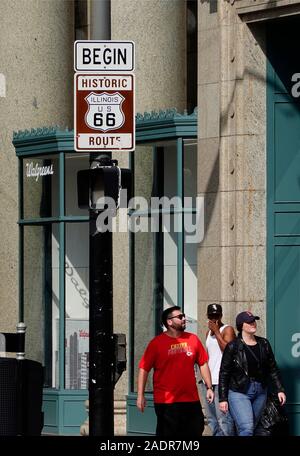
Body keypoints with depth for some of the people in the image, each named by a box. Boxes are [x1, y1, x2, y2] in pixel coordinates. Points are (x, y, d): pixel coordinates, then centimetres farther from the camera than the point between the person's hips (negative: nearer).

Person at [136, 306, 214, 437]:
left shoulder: (193, 339, 7)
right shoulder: (156, 343, -4)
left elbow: (203, 364, 14)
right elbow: (144, 369, -5)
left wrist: (209, 388, 10)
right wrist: (140, 395, -10)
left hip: (191, 401, 4)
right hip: (166, 402, -4)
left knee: (196, 431, 8)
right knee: (167, 435, 2)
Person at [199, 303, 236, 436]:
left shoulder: (227, 330, -4)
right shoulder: (209, 333, 19)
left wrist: (216, 331, -14)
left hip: (221, 381, -8)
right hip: (208, 380, 8)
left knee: (223, 419, -14)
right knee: (212, 420, 9)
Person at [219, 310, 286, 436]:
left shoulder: (264, 344, 7)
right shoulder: (233, 346, -6)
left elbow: (272, 369, 12)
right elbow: (224, 374, -4)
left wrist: (279, 389, 7)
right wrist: (223, 398, -7)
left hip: (260, 392, 5)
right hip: (239, 392, -5)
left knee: (251, 428, 8)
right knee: (246, 429, -17)